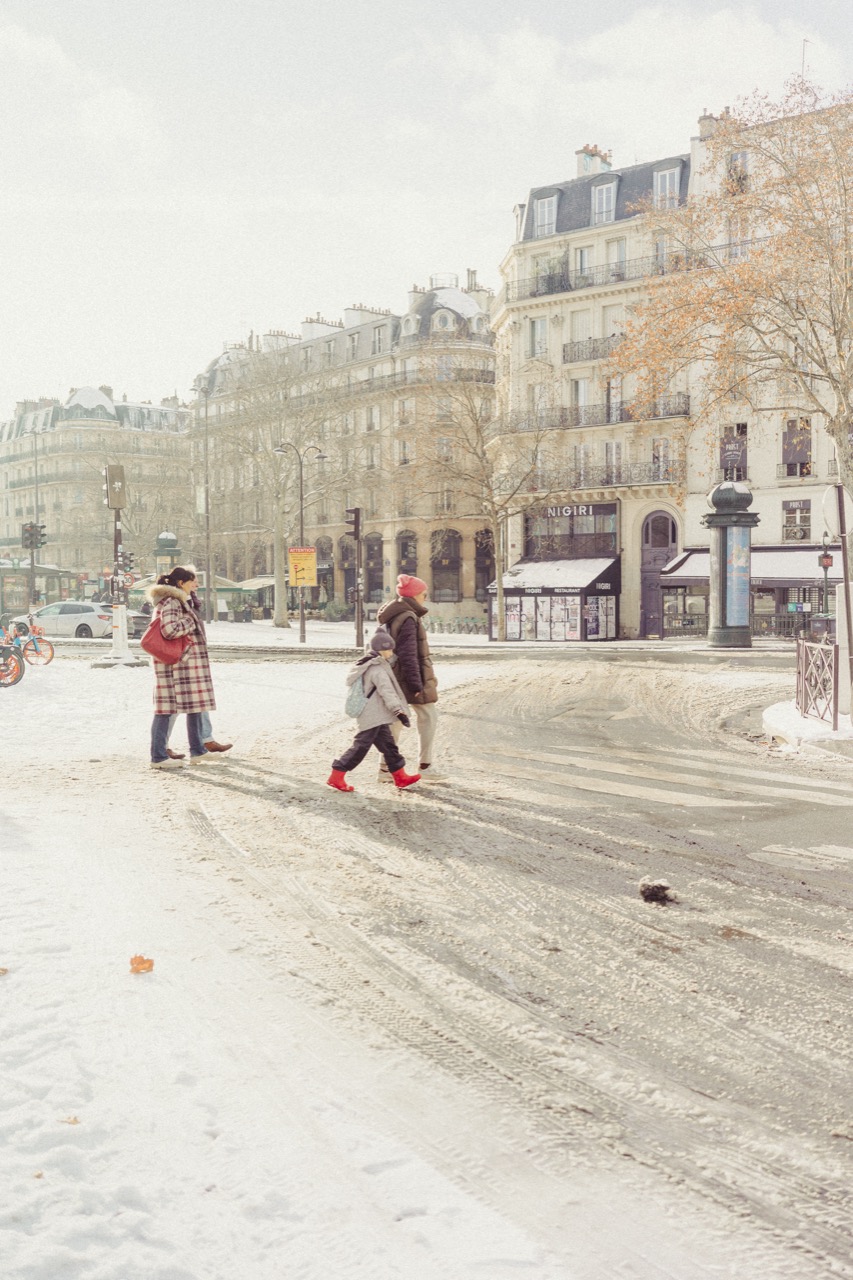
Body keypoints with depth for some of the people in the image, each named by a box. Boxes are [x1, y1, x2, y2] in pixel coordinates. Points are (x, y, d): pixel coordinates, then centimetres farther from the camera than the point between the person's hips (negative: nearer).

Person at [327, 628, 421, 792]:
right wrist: (399, 711, -28)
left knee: (388, 744, 13)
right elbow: (387, 692, -25)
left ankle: (400, 776, 19)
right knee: (361, 746, -6)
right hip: (372, 717, -11)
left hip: (375, 716, 11)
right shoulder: (378, 670, -18)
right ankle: (336, 776, -2)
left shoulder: (367, 666, 14)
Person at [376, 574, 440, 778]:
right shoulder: (408, 619, -19)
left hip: (396, 677, 9)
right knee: (428, 717, 2)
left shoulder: (393, 617, 11)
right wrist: (416, 685, -22)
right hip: (413, 676, -9)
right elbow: (408, 655, -24)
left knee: (395, 719, 12)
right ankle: (425, 767, 5)